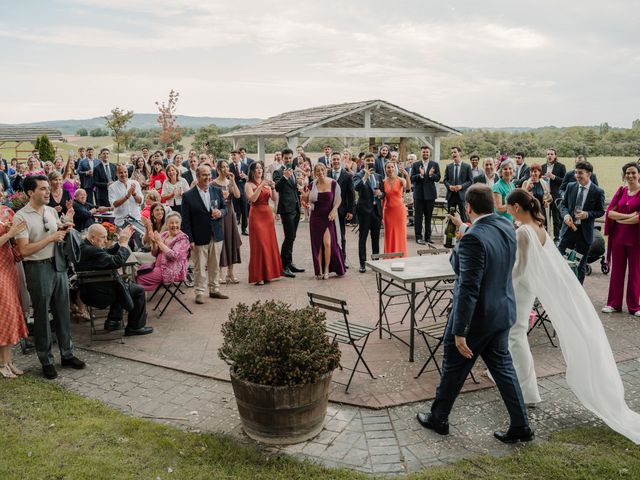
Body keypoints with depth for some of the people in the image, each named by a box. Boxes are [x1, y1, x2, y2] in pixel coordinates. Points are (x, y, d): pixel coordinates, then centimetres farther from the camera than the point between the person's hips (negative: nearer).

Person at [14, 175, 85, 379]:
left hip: (58, 265, 6)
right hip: (38, 269, -6)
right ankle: (46, 361, 19)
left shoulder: (52, 211, 7)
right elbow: (24, 250, -18)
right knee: (42, 316, 6)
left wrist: (64, 227, -3)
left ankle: (67, 354, 25)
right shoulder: (21, 217, -12)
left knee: (62, 311, 12)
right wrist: (50, 238, -19)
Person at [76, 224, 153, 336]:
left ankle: (113, 320, 31)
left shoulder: (83, 247, 3)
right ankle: (135, 327, 14)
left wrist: (121, 242, -1)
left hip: (88, 292, 10)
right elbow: (118, 261, -29)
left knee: (120, 285, 34)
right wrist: (124, 243, -17)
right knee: (139, 290, 3)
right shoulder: (92, 251, -28)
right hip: (99, 295, -10)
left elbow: (109, 254, 10)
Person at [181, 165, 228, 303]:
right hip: (199, 238, -4)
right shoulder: (188, 196, -8)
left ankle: (214, 289, 27)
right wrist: (190, 240, -11)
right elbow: (186, 220, -7)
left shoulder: (217, 191, 4)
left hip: (216, 236, 4)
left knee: (215, 265, 14)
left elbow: (224, 208, 14)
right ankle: (200, 293, 15)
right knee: (200, 267, 3)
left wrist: (220, 213, -11)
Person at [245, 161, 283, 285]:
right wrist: (261, 186, -21)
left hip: (268, 214, 5)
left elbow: (274, 199, 2)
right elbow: (252, 199, -18)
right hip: (256, 215, -5)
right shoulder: (249, 185, -2)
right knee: (259, 244, -8)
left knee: (269, 243, 6)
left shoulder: (266, 183, 12)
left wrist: (272, 187, -13)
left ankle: (267, 273, 16)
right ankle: (258, 276, -4)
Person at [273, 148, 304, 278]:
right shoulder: (278, 172, -6)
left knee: (291, 237, 13)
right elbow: (277, 187, -22)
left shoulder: (294, 172, 18)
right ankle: (283, 266, -6)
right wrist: (284, 177, -36)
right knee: (289, 237, -11)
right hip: (286, 209, -8)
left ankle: (289, 263, 21)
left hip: (296, 209, 8)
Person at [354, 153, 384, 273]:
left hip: (376, 209, 5)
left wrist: (380, 193, -3)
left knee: (376, 237, 11)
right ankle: (362, 264, 3)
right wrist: (365, 176, -30)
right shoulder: (359, 175, -3)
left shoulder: (378, 176, 14)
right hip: (364, 210, -5)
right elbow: (356, 187, -23)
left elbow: (383, 193, 19)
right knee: (363, 237, -1)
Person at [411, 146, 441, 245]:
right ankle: (418, 237, 4)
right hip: (419, 193, -1)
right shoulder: (415, 165, 4)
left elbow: (438, 178, -1)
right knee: (418, 217, -1)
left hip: (430, 194, 1)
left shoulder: (435, 165, 6)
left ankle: (428, 236, 17)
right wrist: (420, 175, -20)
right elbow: (412, 179, -4)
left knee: (429, 216, 8)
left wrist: (431, 175, -20)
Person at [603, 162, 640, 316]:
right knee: (617, 270, 9)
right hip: (618, 237, 4)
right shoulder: (621, 190, 6)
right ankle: (614, 303, 19)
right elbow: (609, 211, -2)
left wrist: (619, 219, -8)